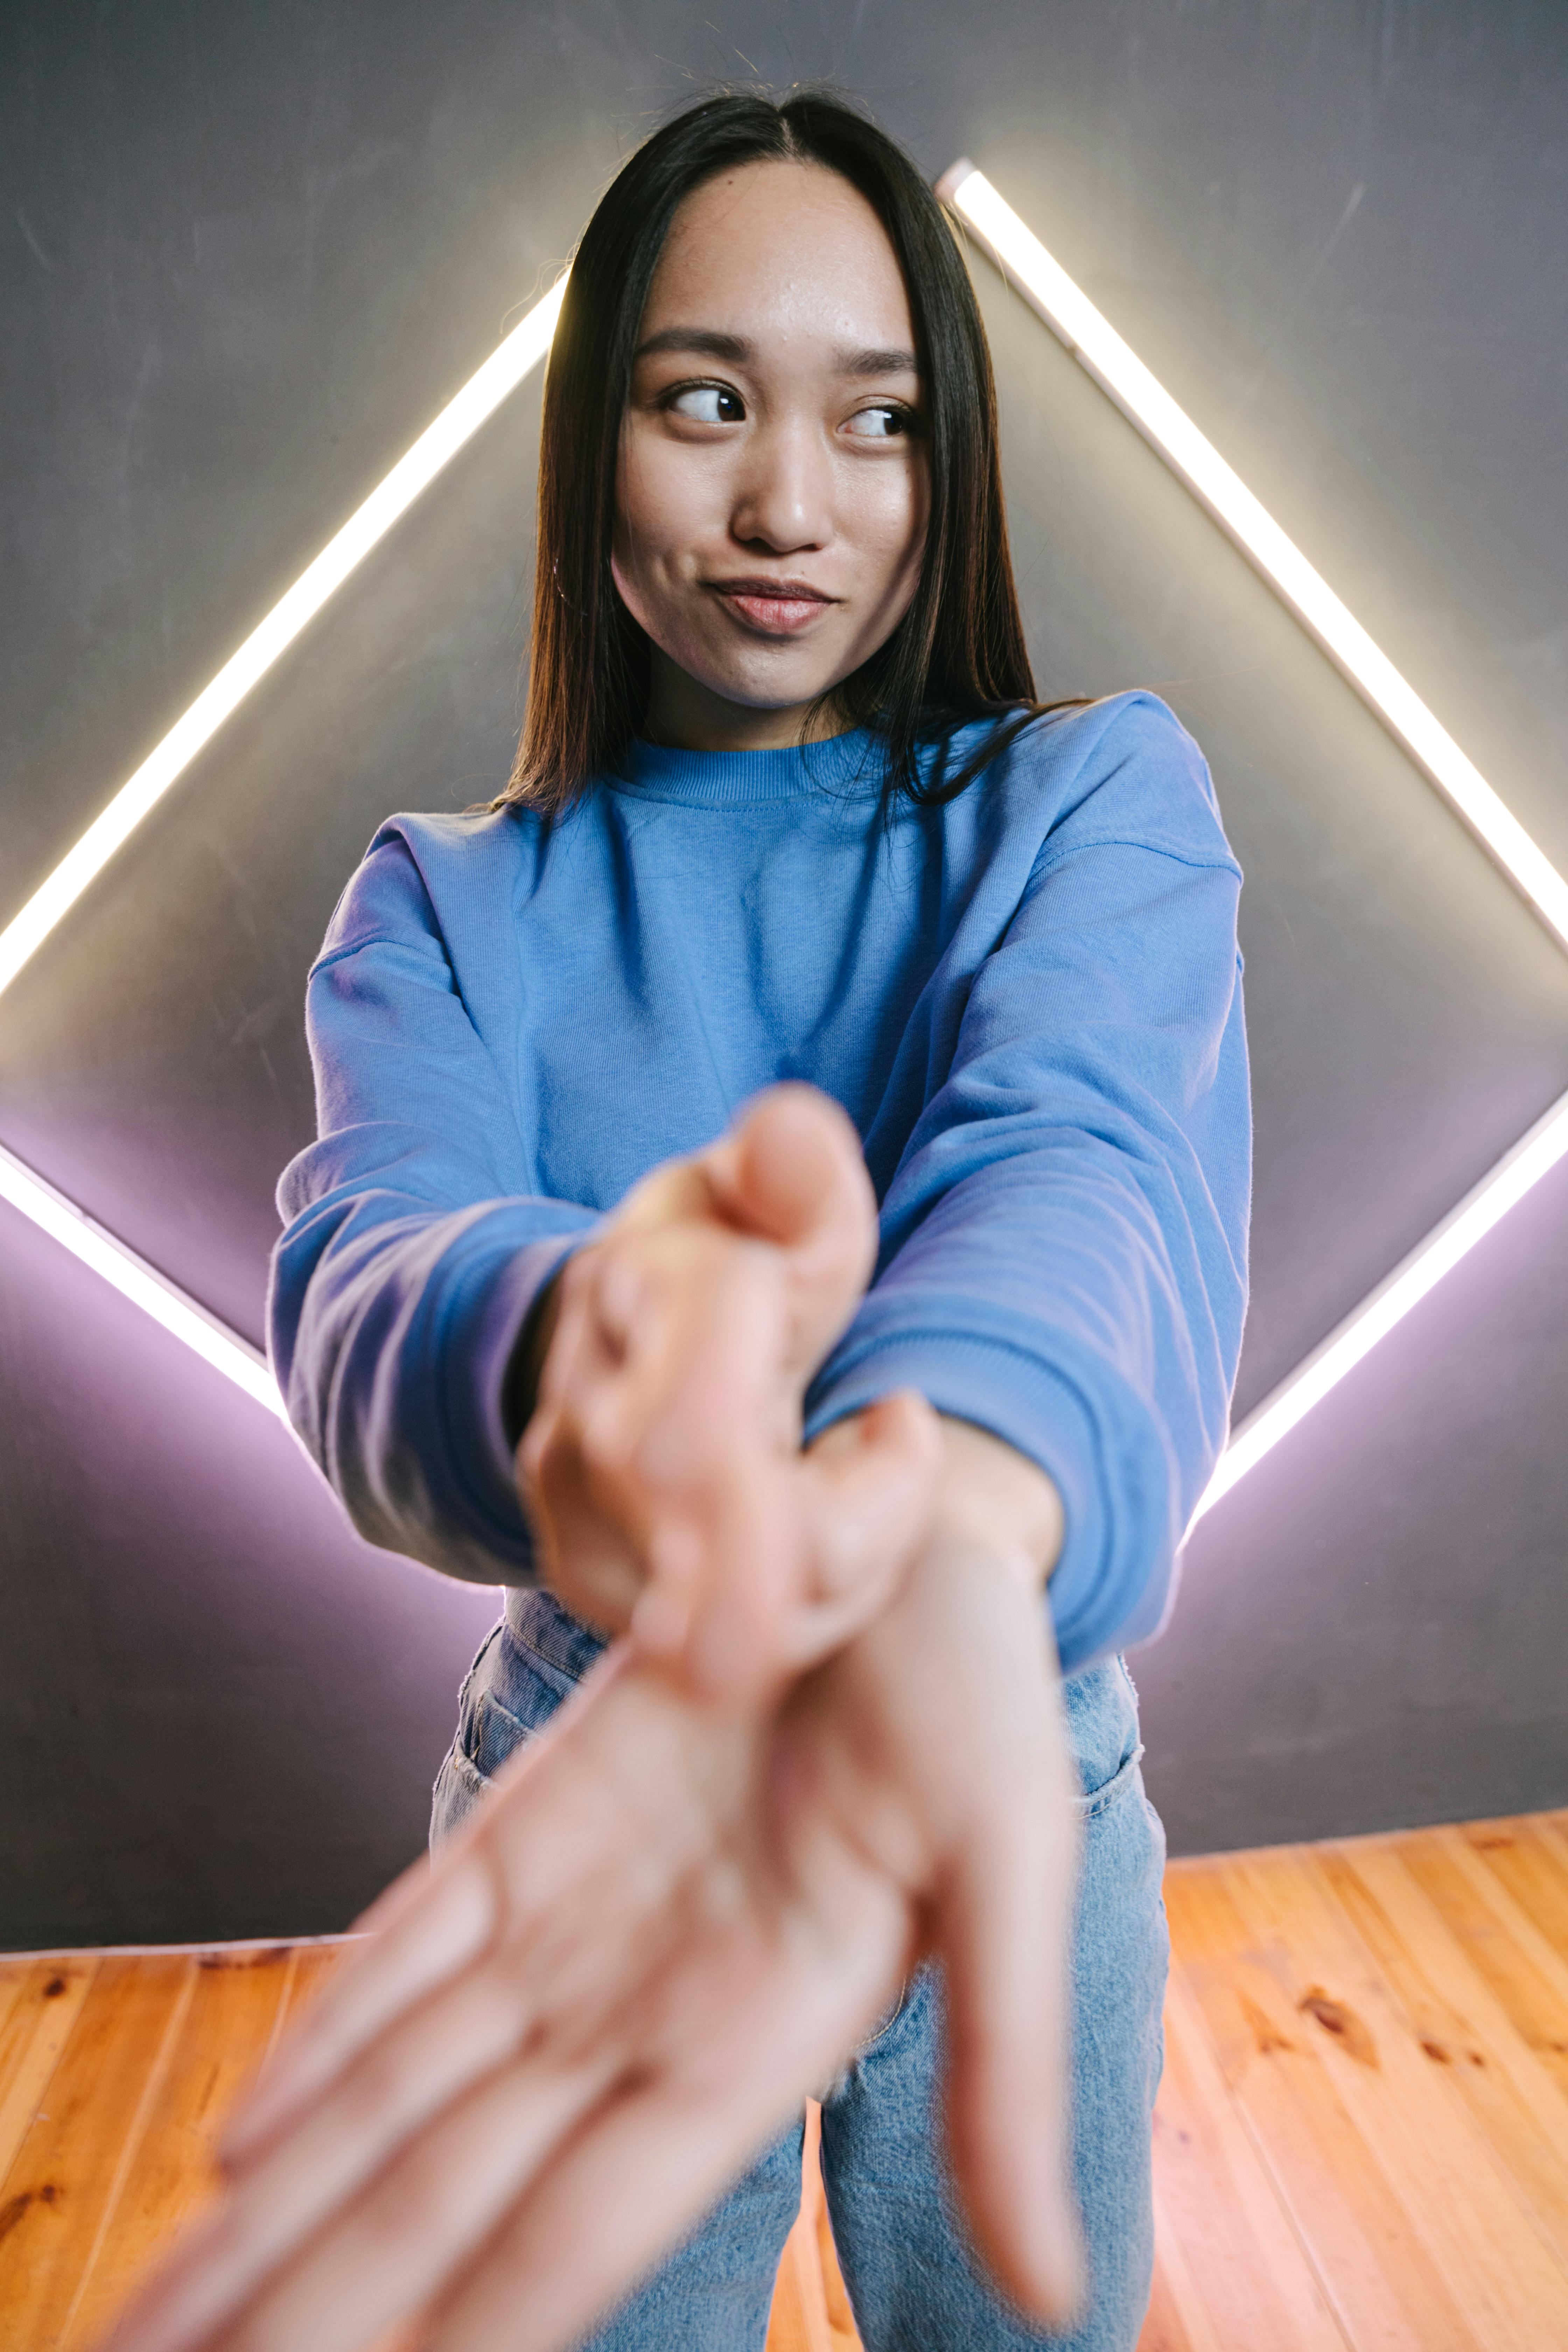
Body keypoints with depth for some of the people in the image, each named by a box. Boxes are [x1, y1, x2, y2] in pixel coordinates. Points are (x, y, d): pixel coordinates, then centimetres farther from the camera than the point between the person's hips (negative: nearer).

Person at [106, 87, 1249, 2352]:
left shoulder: (1095, 798, -7)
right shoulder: (446, 902, -4)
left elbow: (1081, 1165, -27)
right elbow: (365, 1269, -22)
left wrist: (944, 1510, -50)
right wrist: (573, 1343, -47)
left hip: (1031, 1788, 1)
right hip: (574, 1769, 0)